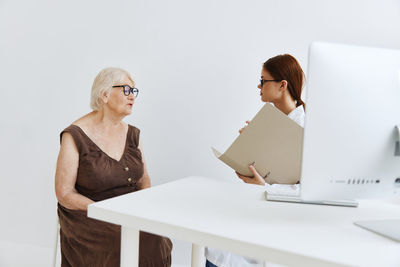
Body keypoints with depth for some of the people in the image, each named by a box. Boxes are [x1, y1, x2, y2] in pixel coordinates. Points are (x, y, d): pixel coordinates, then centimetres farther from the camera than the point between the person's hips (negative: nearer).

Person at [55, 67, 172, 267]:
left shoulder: (132, 134, 10)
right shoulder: (75, 136, -8)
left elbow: (144, 180, 16)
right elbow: (64, 194, -10)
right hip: (88, 216, -5)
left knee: (158, 242, -22)